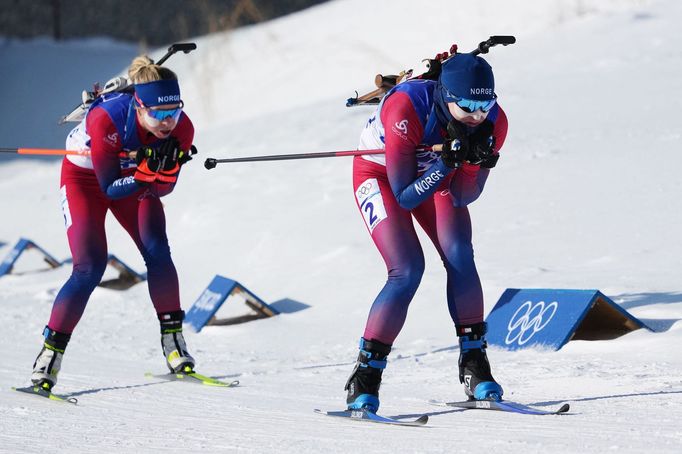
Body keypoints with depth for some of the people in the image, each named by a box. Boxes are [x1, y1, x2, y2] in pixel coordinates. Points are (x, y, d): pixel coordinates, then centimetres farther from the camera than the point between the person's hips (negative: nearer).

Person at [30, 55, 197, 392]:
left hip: (135, 176, 4)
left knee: (157, 252, -16)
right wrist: (146, 172, -47)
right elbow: (110, 188, -31)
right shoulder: (106, 120, -38)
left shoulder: (181, 129, -26)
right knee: (90, 268, -16)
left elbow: (162, 189, -17)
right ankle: (50, 353, -8)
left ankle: (173, 339, -3)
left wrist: (165, 168, -38)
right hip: (84, 177, -4)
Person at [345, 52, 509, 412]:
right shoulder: (406, 109, -39)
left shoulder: (493, 122, -27)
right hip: (380, 172, -4)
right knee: (407, 271, -20)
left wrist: (476, 161, -38)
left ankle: (474, 365, -8)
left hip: (434, 172, 4)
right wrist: (447, 161, -45)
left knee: (459, 256, -19)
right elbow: (405, 197, -33)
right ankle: (365, 377, -11)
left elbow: (462, 197, -19)